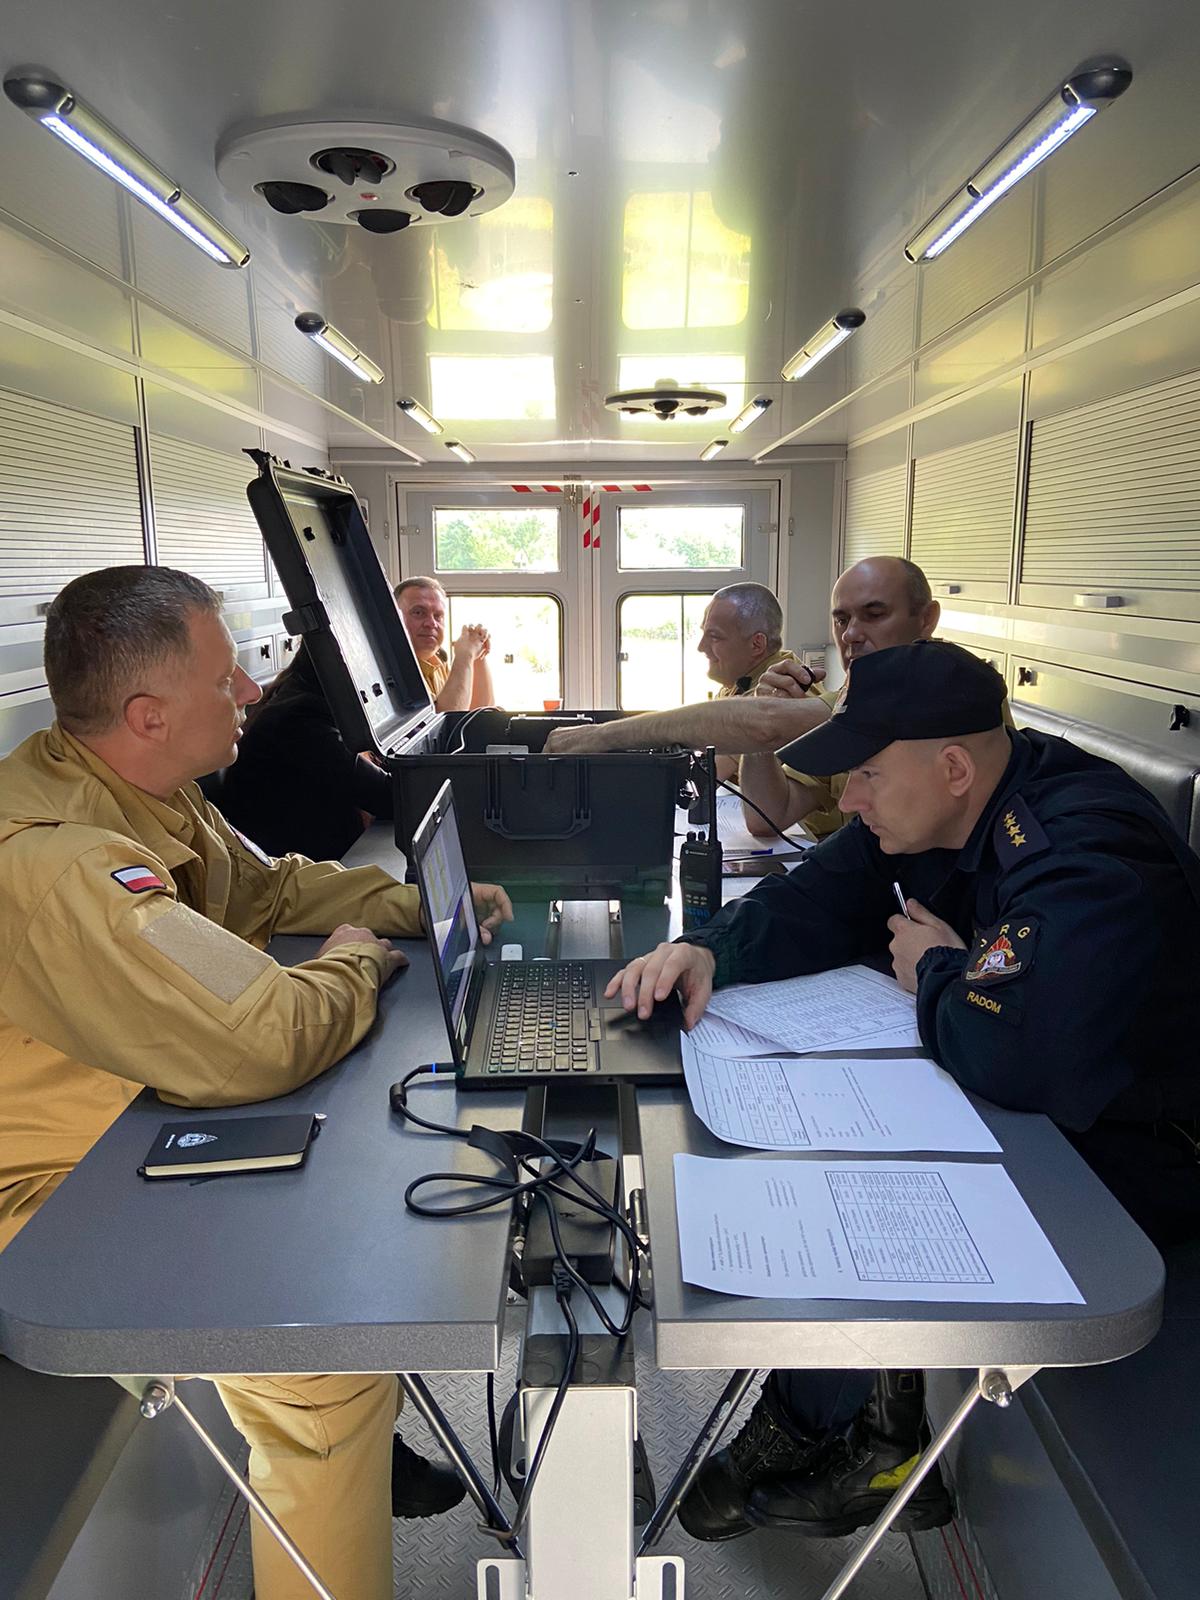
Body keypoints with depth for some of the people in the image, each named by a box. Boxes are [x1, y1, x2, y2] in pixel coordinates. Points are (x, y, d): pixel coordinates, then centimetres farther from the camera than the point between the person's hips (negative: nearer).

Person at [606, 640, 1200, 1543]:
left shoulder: (1086, 854, -31)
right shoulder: (934, 816, -3)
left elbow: (1011, 1052, -44)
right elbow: (816, 905, 3)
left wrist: (938, 974, -22)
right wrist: (708, 951, -16)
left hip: (1125, 1156, -9)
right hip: (1023, 1102, 9)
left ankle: (812, 1427, 14)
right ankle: (877, 1436, 13)